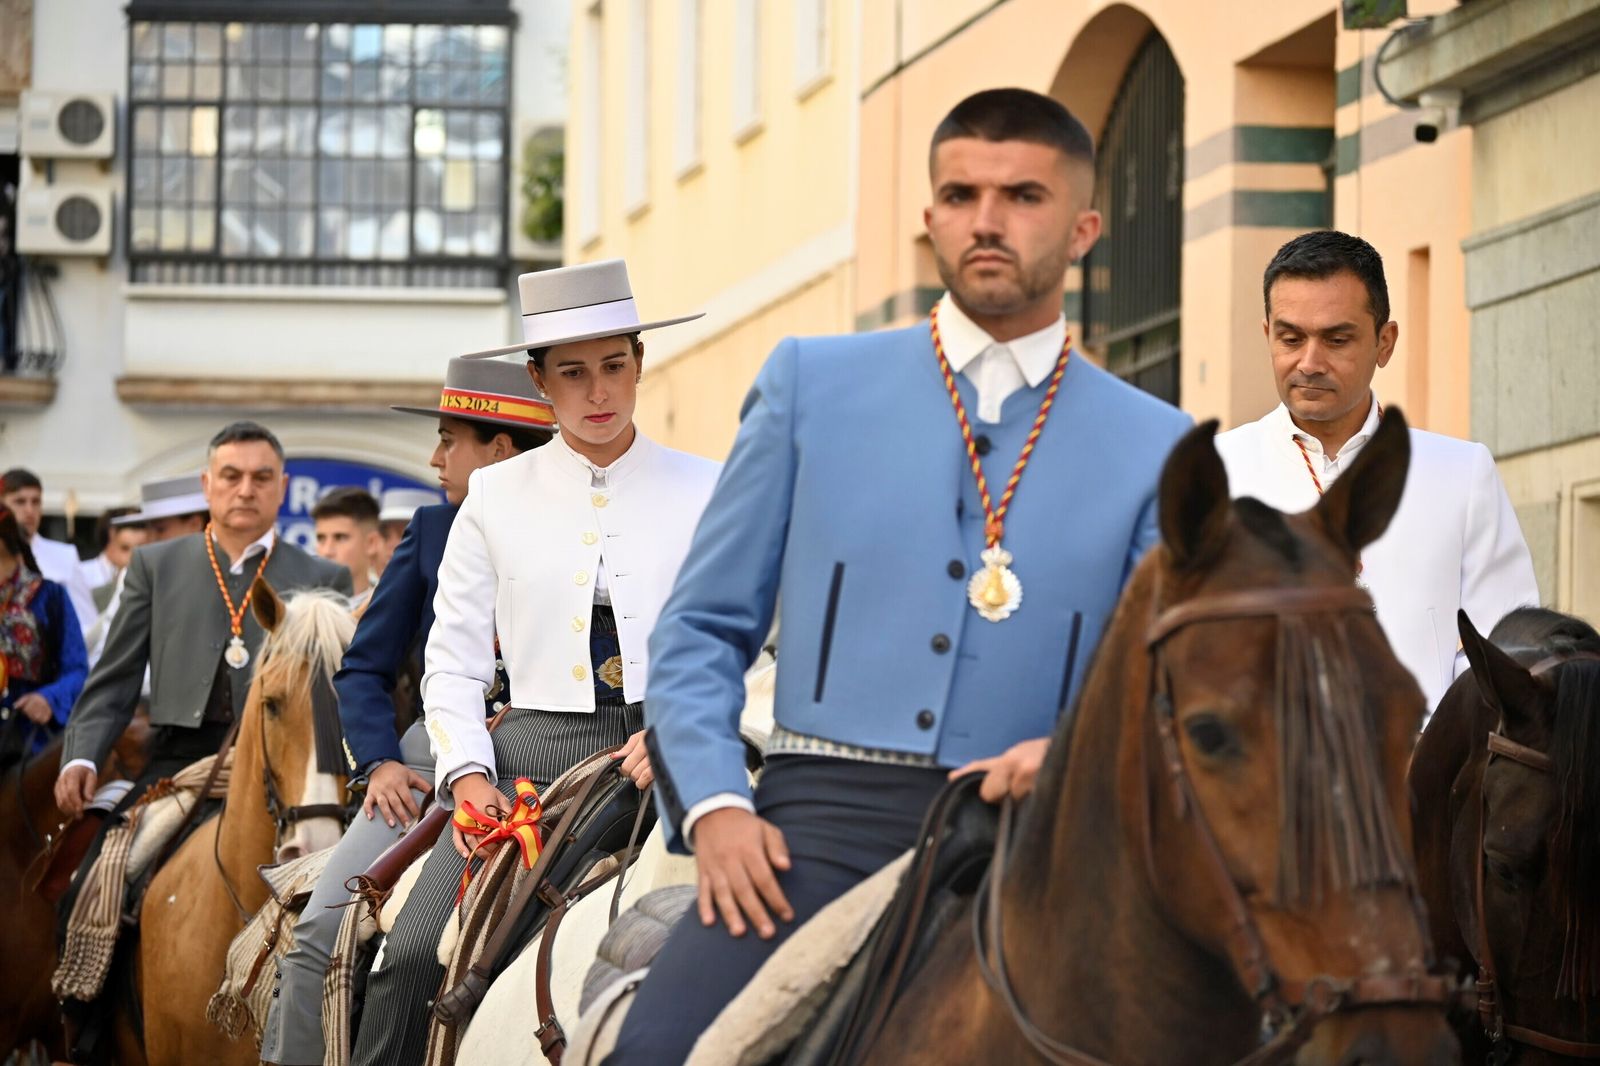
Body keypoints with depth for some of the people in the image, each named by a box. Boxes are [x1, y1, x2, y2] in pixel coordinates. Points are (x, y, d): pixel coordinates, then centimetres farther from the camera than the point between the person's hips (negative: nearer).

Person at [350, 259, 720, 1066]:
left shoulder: (706, 493, 9)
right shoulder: (495, 497, 11)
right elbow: (453, 665, 11)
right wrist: (468, 776, -6)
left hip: (663, 757, -1)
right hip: (531, 753, 1)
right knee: (415, 954, -17)